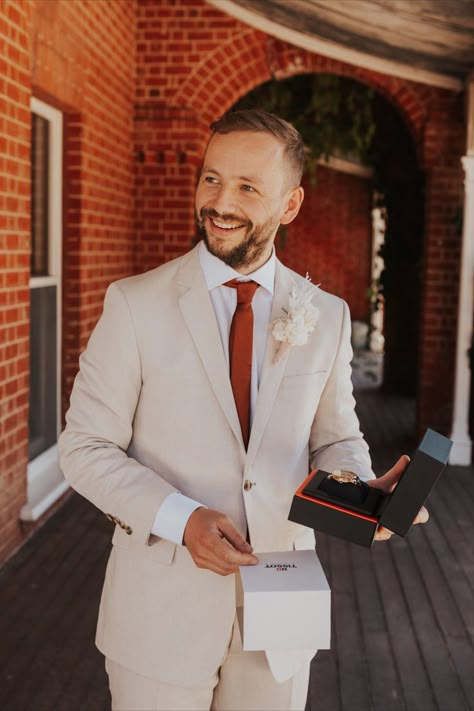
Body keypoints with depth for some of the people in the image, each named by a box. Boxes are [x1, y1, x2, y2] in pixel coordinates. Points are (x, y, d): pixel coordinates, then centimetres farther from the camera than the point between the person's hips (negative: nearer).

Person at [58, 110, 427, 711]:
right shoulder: (134, 304, -8)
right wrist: (181, 519, -20)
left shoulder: (327, 317, 1)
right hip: (161, 611, -2)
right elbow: (86, 447, -6)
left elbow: (335, 439, 10)